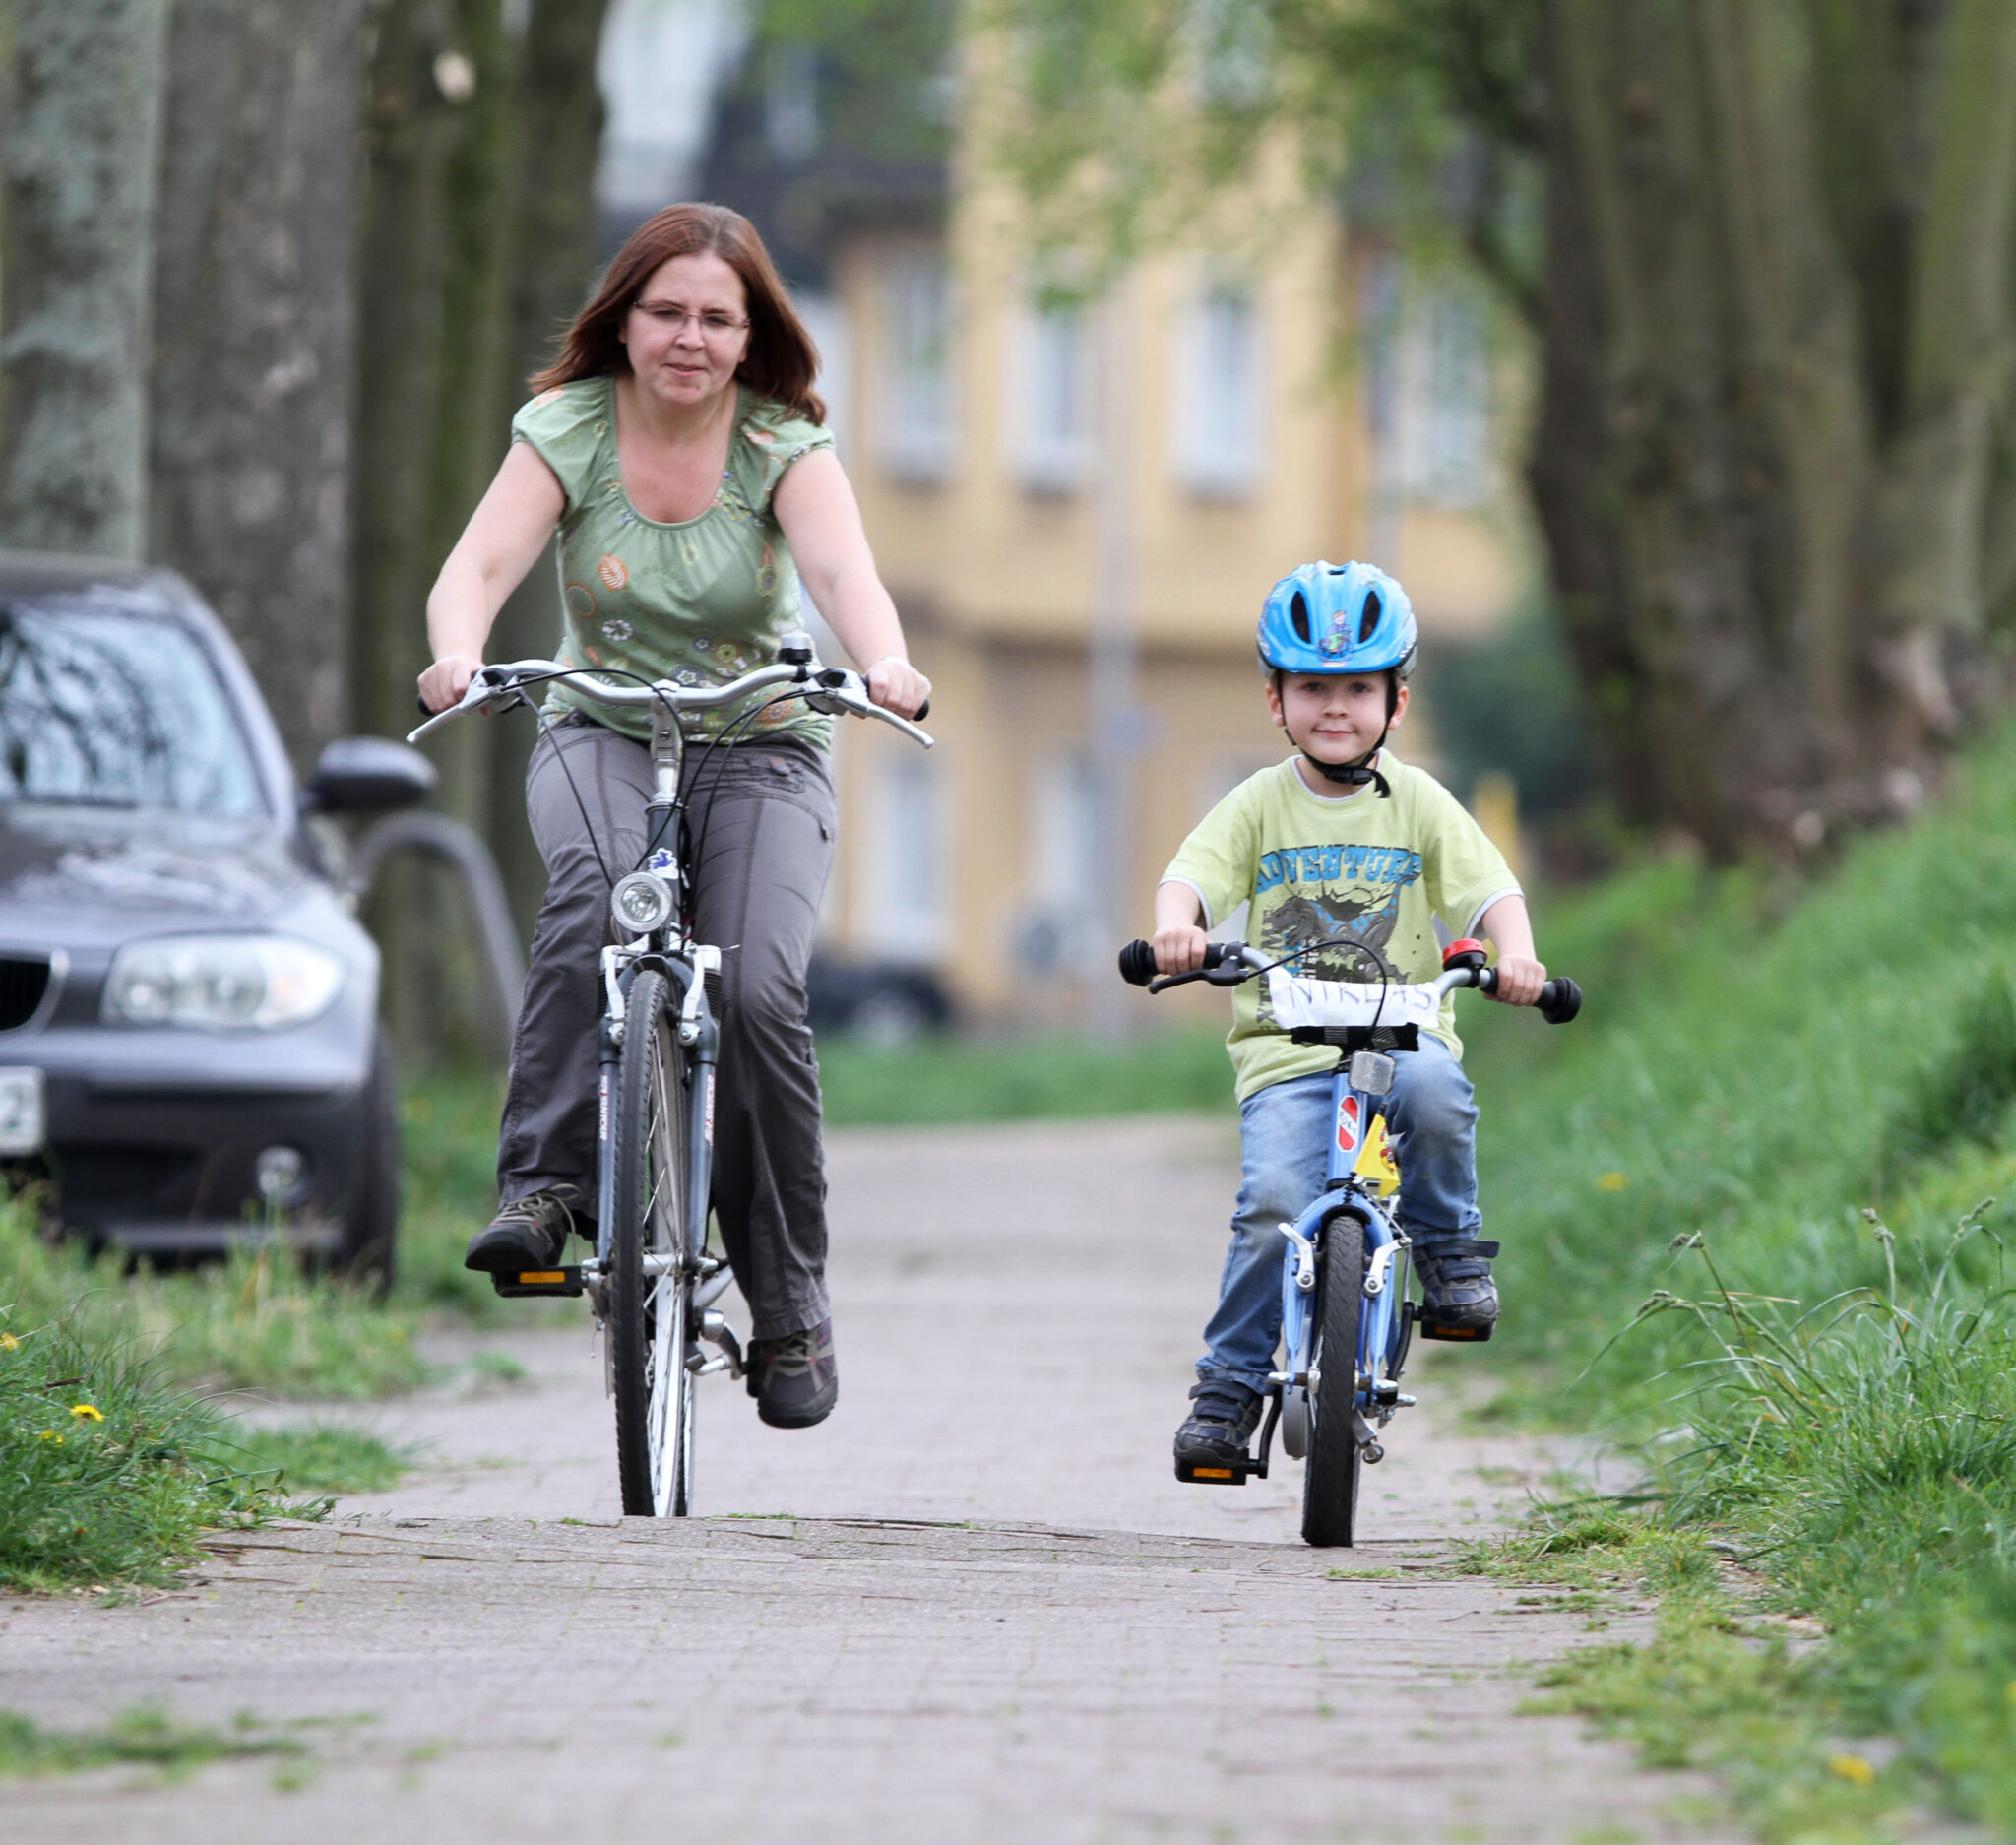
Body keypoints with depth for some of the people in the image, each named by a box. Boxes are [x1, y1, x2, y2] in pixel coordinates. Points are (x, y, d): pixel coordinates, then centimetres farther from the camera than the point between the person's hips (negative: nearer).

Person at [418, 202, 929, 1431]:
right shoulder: (569, 431, -6)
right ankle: (544, 1187, -32)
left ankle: (792, 1306, -8)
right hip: (604, 732, 0)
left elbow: (842, 569, -26)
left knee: (761, 991, -21)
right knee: (594, 896, -35)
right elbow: (481, 562, -21)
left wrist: (887, 663, -48)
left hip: (762, 747, 0)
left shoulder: (785, 446, -8)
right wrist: (459, 651, -44)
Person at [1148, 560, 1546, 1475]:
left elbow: (1492, 891, 0)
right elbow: (1190, 875, -7)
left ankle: (1449, 1250, -8)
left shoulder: (1419, 804, 9)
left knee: (1435, 1090, -36)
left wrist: (1514, 955, -23)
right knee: (1274, 1205, -22)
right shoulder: (1259, 805, 7)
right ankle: (1229, 1385, -5)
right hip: (1284, 1050, 0)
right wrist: (1176, 926, -31)